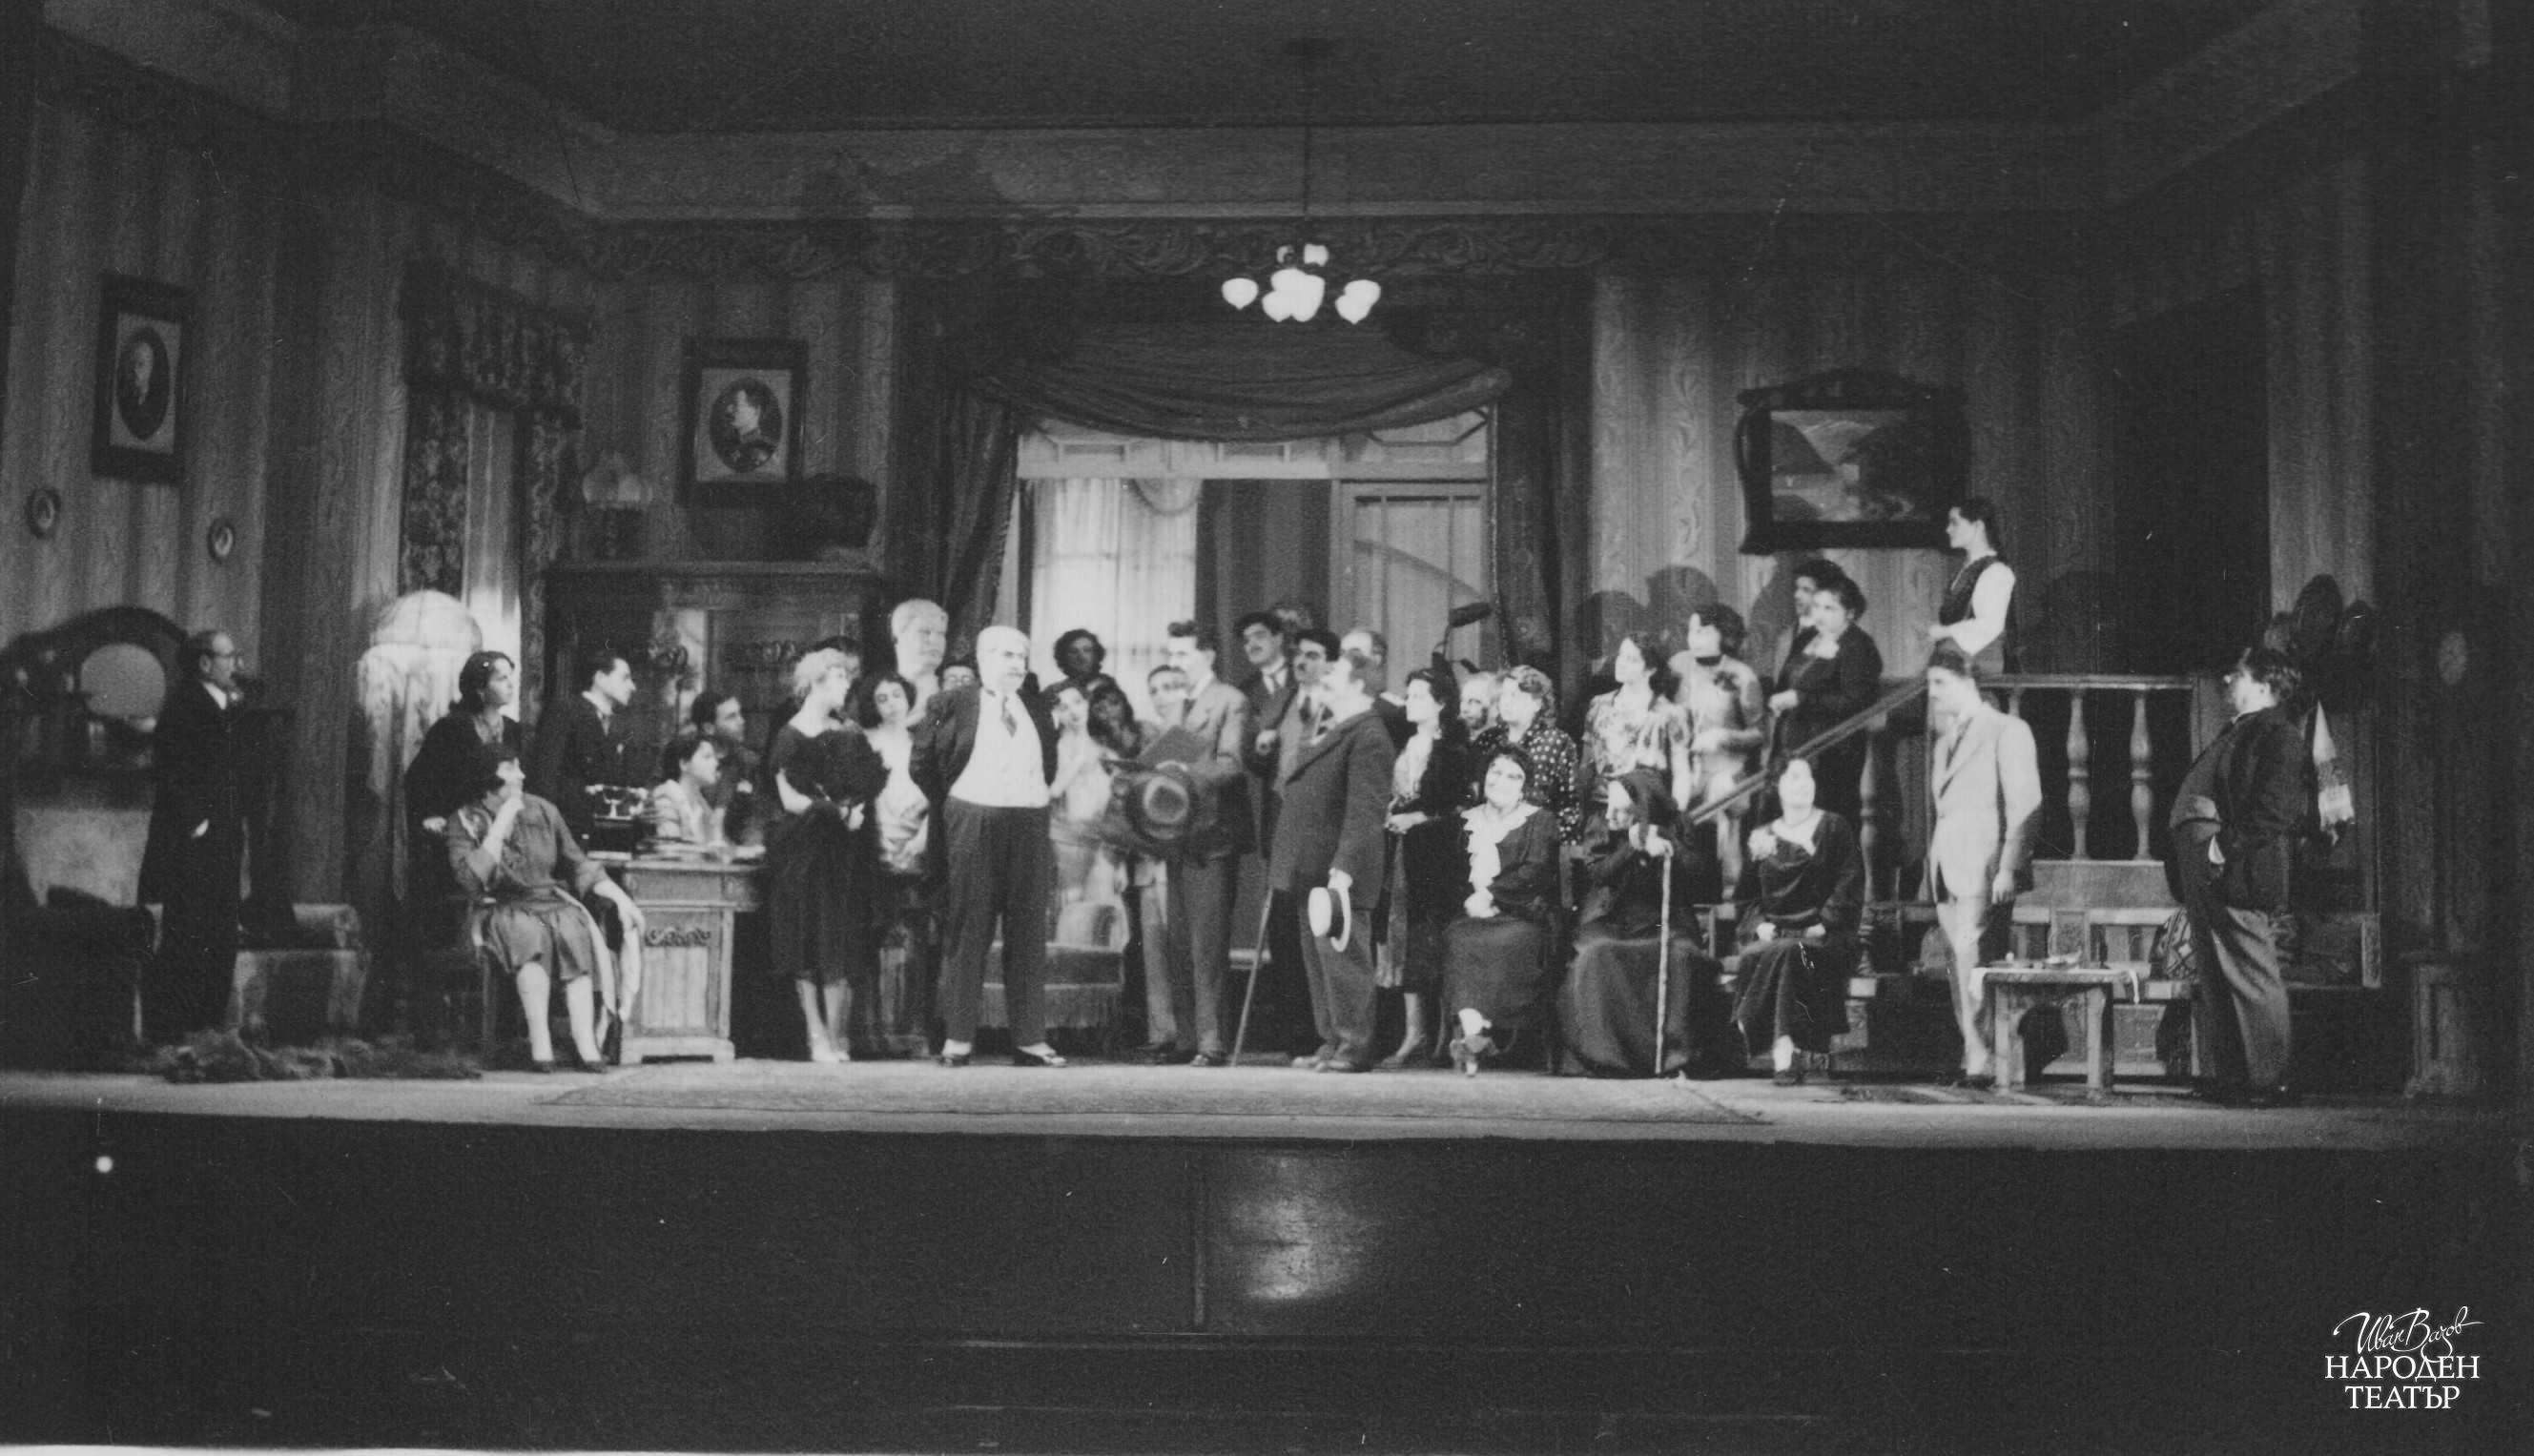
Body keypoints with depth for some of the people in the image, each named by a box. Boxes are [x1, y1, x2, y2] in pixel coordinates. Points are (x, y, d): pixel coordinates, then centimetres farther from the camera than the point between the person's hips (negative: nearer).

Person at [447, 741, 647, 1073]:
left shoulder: (543, 811, 12)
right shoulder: (464, 822, 3)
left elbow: (580, 866, 16)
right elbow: (471, 880, -14)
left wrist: (621, 898, 4)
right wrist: (502, 822, -12)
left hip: (553, 900, 3)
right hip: (502, 909, -3)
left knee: (575, 932, -31)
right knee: (529, 934, -37)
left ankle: (585, 1043, -39)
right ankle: (540, 1043, -39)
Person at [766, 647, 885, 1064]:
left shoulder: (848, 733, 14)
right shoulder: (791, 736, 0)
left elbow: (869, 788, 7)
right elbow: (789, 800, -7)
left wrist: (853, 812, -12)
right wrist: (835, 811, -14)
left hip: (846, 853, 4)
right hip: (804, 852, -4)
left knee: (843, 947, -1)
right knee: (809, 948, -4)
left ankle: (836, 1036, 4)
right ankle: (817, 1035, -1)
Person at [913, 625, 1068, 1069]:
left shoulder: (1038, 712, 15)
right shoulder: (952, 706, 3)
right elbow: (923, 765, 5)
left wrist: (1038, 806, 10)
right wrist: (949, 812, 6)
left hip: (1029, 828, 4)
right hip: (971, 827, -4)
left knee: (1029, 934, 3)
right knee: (967, 931, -2)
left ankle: (1030, 1040, 6)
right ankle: (958, 1037, 2)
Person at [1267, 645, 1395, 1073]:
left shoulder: (1367, 736, -14)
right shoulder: (1320, 723, 16)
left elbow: (1365, 809, -21)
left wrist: (1344, 867, -26)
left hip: (1338, 870, -10)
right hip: (1309, 868, 10)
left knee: (1341, 954, -5)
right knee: (1316, 957, 13)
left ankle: (1354, 1046, 2)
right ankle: (1332, 1040, 21)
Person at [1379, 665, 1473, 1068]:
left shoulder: (1454, 749, -5)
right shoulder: (1406, 746, 14)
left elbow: (1461, 807, -8)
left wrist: (1418, 817, -13)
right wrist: (1392, 816, 5)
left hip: (1439, 853, -6)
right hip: (1404, 852, 6)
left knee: (1433, 936, -7)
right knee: (1404, 938, 2)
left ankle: (1446, 1030, 1)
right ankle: (1414, 1031, 4)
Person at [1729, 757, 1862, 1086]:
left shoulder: (1834, 828, 10)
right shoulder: (1762, 837, 19)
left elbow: (1849, 886, 1)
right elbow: (1748, 894, 17)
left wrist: (1824, 924, -12)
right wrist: (1760, 924, -3)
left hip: (1823, 935, -2)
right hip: (1772, 933, 3)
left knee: (1789, 953, -36)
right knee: (1755, 957, -32)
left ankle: (1783, 1049, -35)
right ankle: (1782, 1056, -34)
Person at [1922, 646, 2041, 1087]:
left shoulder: (2008, 731, -1)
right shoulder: (1945, 741, 23)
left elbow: (2025, 804, -8)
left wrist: (2009, 868, -16)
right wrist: (1931, 869, 13)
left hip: (1984, 868, -7)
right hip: (1946, 869, 7)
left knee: (1972, 962, -16)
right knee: (1964, 967, 4)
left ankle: (1983, 1062, -14)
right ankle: (1975, 1056, 6)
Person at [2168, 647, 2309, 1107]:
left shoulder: (2278, 734, -5)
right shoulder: (2236, 734, 24)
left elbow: (2275, 807, -16)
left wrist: (2228, 846, -21)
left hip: (2239, 872, -10)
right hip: (2205, 871, 10)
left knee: (2250, 976, -7)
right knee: (2215, 977, 11)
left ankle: (2270, 1081, -3)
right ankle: (2233, 1076, 17)